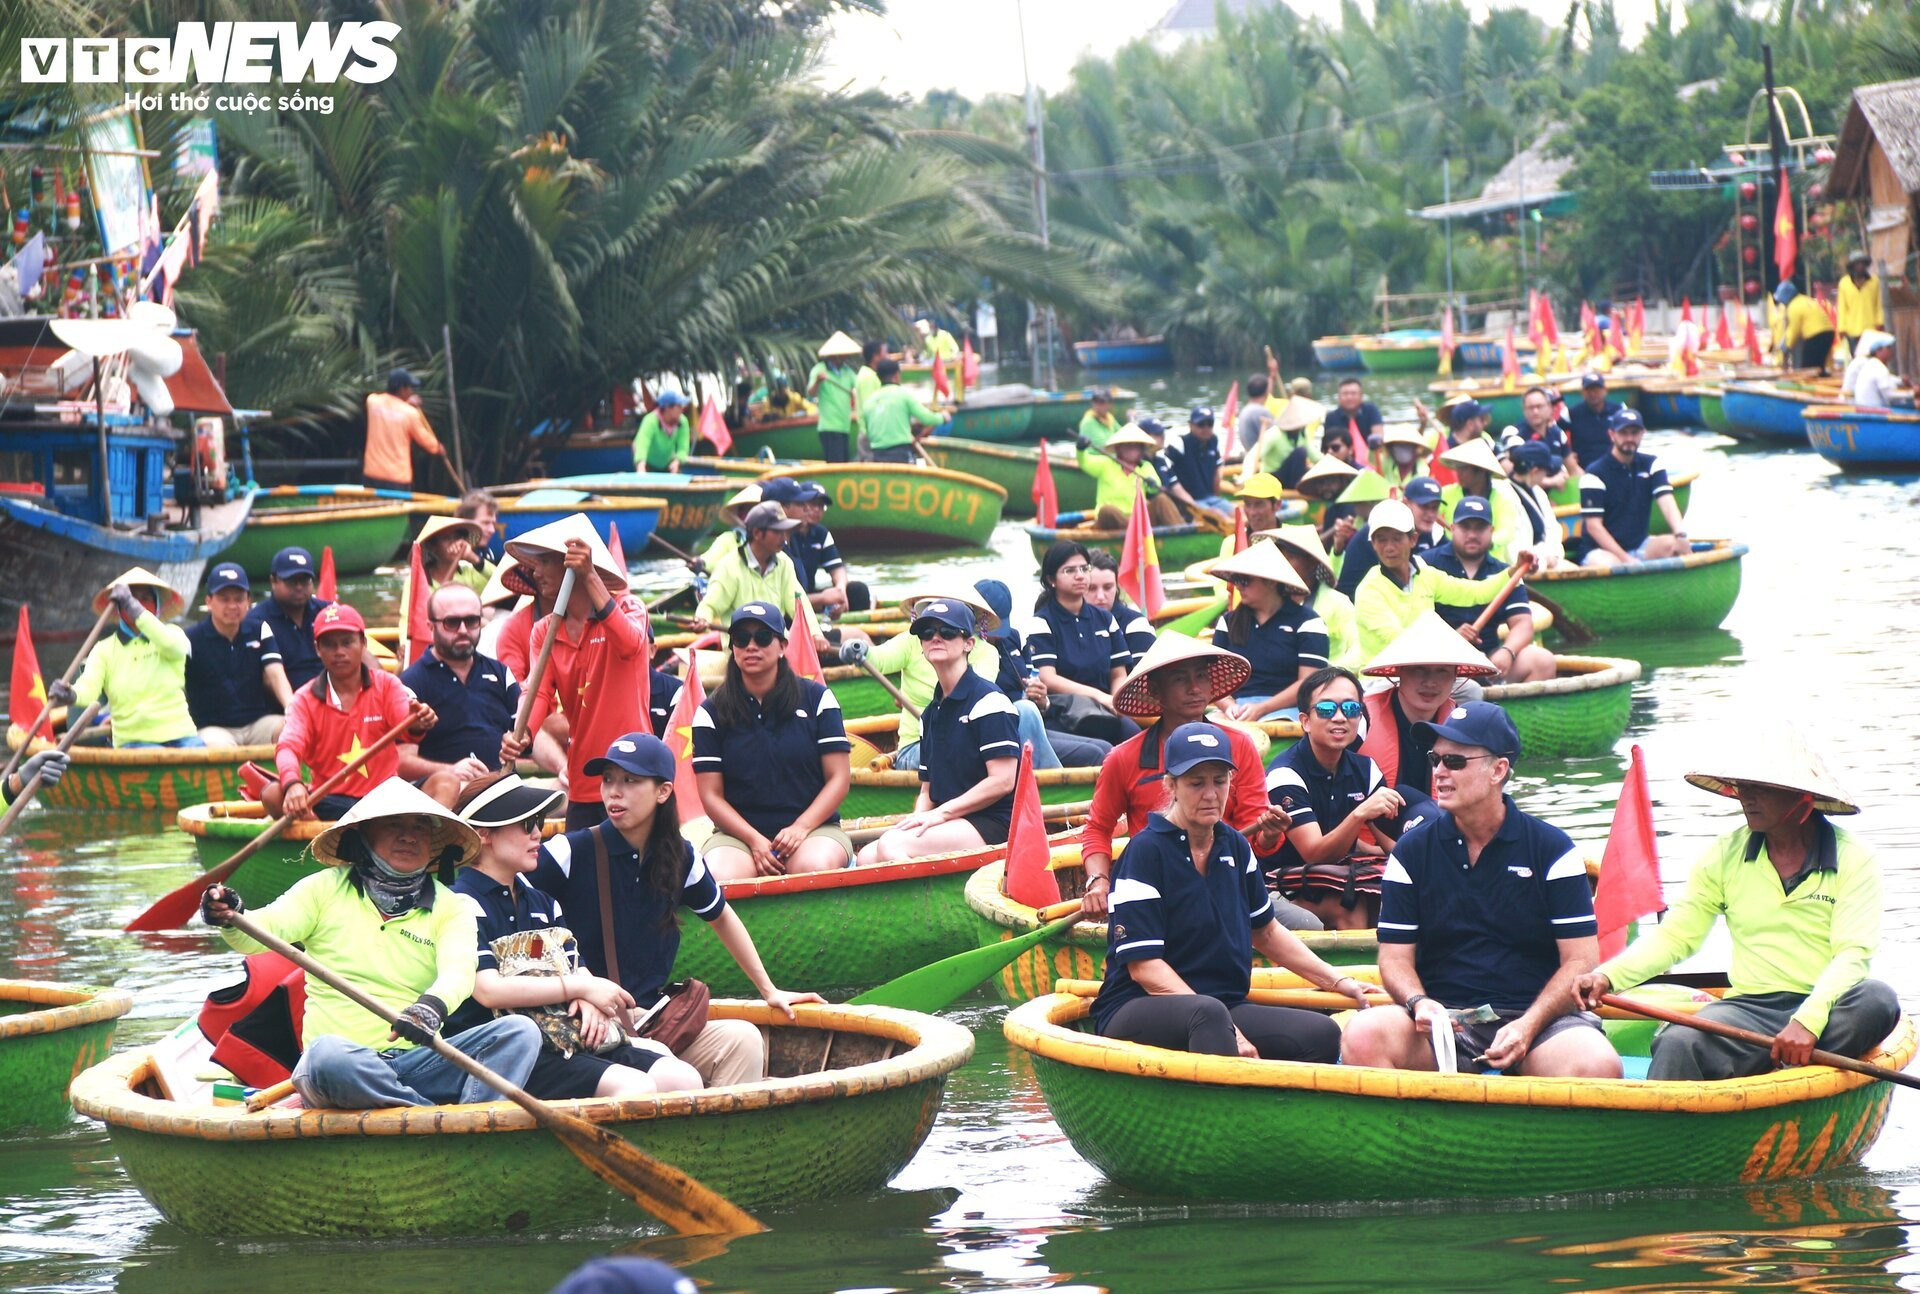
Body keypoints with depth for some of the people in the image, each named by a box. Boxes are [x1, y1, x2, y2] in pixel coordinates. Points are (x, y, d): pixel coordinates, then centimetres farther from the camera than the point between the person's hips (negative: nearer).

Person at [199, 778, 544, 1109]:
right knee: (328, 1054, -38)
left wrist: (433, 1005, -33)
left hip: (418, 1066, 2)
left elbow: (458, 971, -8)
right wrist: (231, 919, -28)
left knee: (521, 1032, -20)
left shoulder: (451, 909, 12)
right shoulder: (326, 888, 11)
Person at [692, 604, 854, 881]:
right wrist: (754, 840, -14)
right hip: (738, 833, 1)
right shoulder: (711, 712, 6)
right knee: (719, 879, -34)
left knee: (816, 866, -37)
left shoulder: (816, 698, 6)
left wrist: (801, 827, -13)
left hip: (813, 826, -1)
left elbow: (839, 778, 3)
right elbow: (711, 794, 1)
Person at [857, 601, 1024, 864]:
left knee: (891, 845, -28)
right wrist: (919, 818, -3)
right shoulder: (930, 715, 20)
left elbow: (1003, 781, -14)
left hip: (991, 823, -8)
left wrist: (941, 813, -15)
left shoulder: (988, 701, -5)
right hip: (949, 825, 8)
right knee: (867, 856, -16)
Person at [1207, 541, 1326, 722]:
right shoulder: (1229, 621, 19)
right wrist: (1229, 706, -10)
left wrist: (1261, 709, -13)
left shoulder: (1304, 621, 5)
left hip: (1286, 708, -3)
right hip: (1239, 705, 3)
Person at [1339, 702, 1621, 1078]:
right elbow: (1396, 957, 8)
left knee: (1598, 1064, -35)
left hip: (1536, 1016, -1)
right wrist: (1419, 1004, -16)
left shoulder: (1552, 849, 3)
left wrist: (1526, 1027, -16)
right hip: (1443, 1018, 1)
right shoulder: (1412, 851, 9)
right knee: (1363, 1036, -31)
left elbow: (1580, 960, 0)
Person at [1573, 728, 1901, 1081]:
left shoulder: (1854, 859, 0)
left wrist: (1808, 1020, -28)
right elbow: (1675, 935, 10)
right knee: (1677, 1045, -29)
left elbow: (1854, 954, -10)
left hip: (1828, 1013, -1)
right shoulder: (1725, 854, 11)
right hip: (1749, 1008, 2)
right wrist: (1608, 975, -9)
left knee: (1877, 1000, -35)